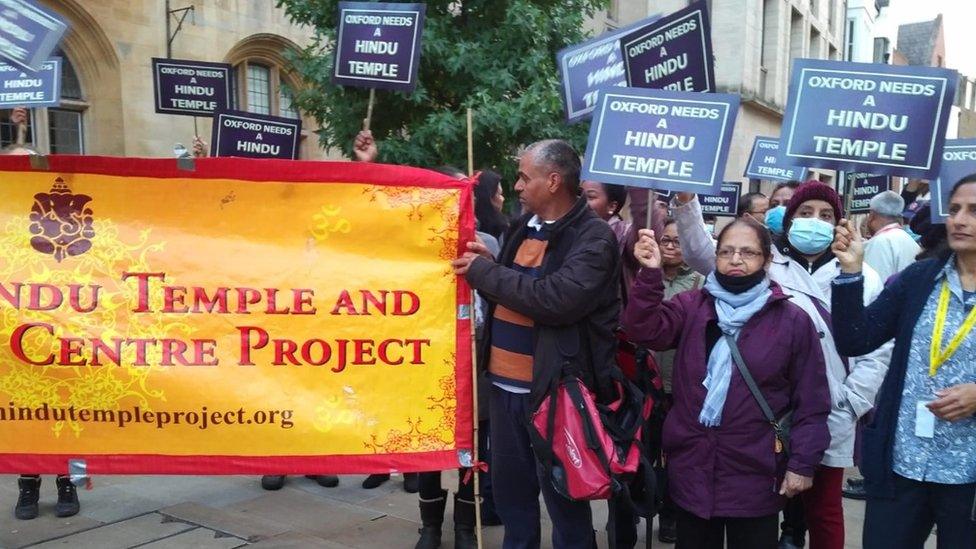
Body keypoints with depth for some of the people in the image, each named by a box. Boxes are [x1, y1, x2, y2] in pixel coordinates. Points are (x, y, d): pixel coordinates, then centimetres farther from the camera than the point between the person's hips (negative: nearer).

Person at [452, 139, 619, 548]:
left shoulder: (594, 238, -13)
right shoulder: (524, 226, 11)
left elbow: (557, 299, -28)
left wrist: (485, 272, -18)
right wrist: (487, 266, 1)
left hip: (553, 388, -8)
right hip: (505, 383, 8)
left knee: (563, 496, 6)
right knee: (510, 490, 19)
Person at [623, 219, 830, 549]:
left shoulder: (792, 320, -3)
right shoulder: (690, 307, 4)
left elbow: (811, 401, -1)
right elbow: (645, 330, -14)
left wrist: (803, 463, -5)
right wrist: (650, 273, -25)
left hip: (755, 476, -2)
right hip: (691, 468, 2)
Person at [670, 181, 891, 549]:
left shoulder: (861, 277, 4)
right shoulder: (765, 263, 1)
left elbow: (878, 350, 4)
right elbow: (702, 255, -8)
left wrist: (850, 406, -3)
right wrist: (686, 204, -22)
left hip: (829, 419, 1)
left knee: (824, 510, 12)